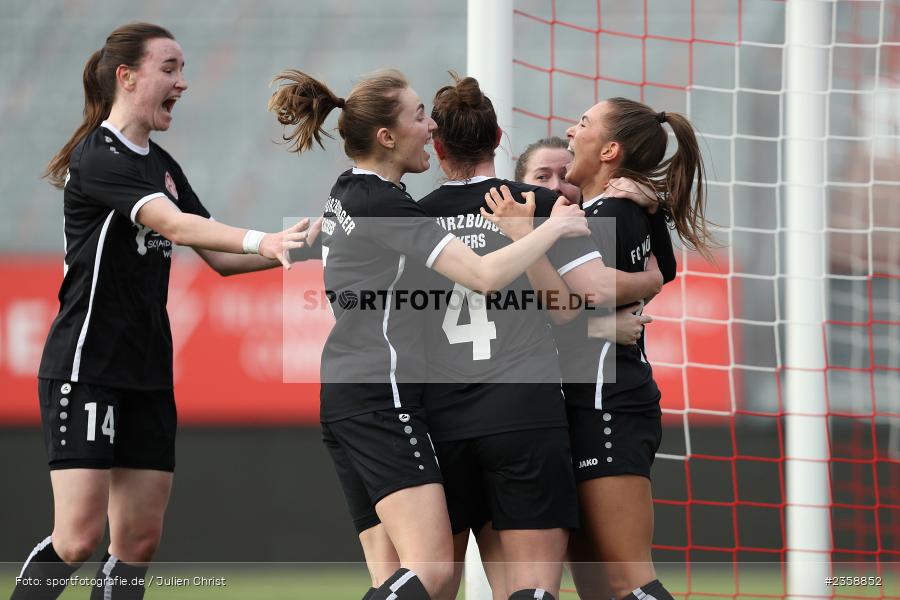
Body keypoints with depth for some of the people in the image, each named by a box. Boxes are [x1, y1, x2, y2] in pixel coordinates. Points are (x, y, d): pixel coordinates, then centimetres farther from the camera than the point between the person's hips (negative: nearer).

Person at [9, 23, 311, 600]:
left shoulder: (162, 165, 14)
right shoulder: (99, 157, -13)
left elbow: (218, 256, 15)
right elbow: (174, 224, -28)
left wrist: (291, 247, -1)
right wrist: (261, 241, -41)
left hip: (147, 373, 8)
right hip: (86, 368, -8)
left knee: (140, 539, 3)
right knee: (79, 536, -14)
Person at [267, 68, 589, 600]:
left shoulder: (348, 193, 15)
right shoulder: (385, 205, -13)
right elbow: (485, 274, -20)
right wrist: (555, 227, -5)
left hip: (341, 392, 10)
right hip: (382, 395, -10)